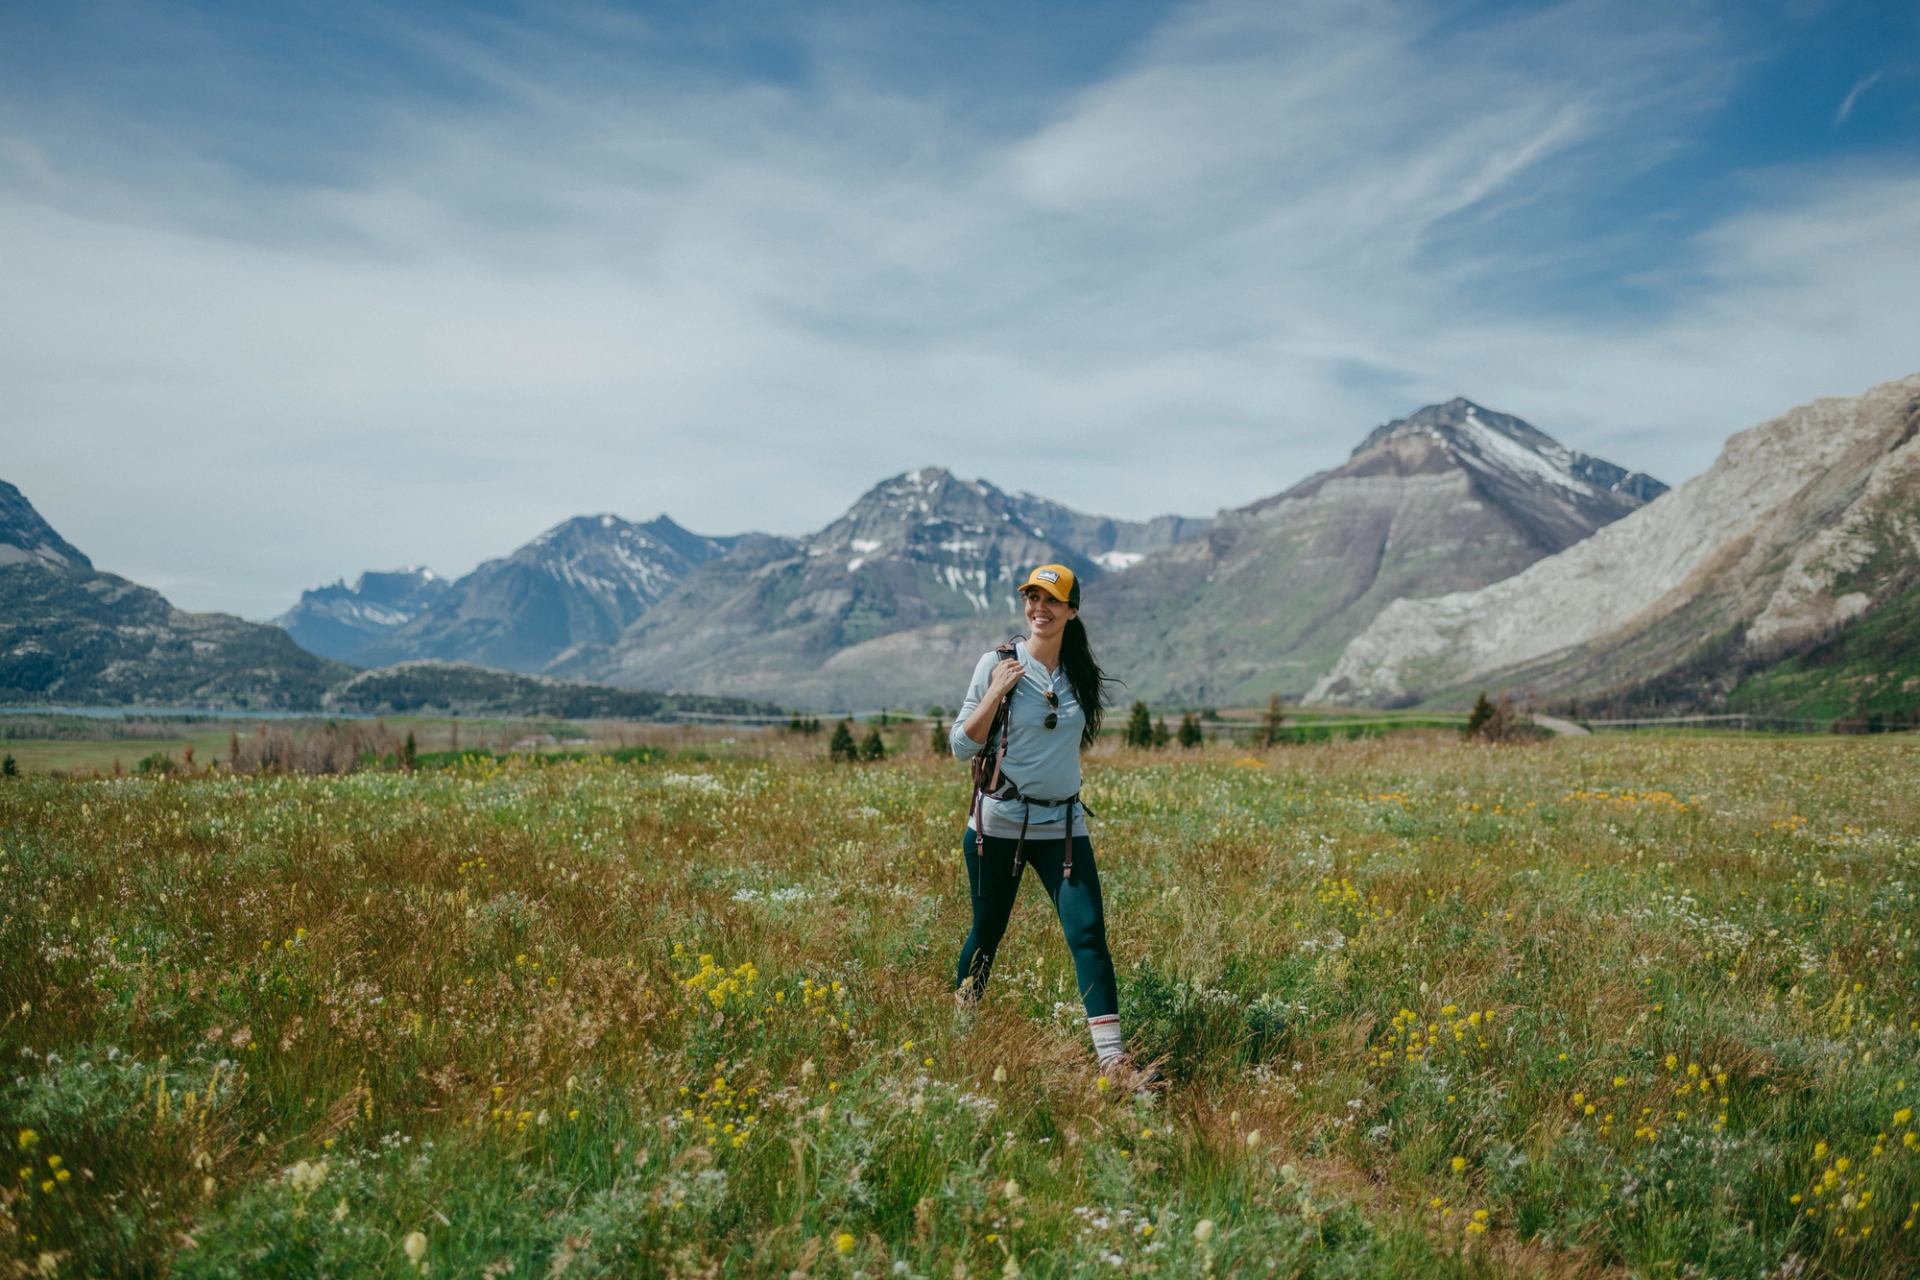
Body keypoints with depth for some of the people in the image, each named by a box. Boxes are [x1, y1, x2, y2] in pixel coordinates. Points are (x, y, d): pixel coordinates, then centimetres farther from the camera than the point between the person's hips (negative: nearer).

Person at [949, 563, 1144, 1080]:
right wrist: (995, 693, -16)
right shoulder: (997, 663, -5)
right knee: (987, 932, 9)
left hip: (1063, 825, 3)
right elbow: (961, 746, -6)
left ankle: (1112, 1056, -11)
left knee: (1088, 931, -10)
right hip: (999, 823, -3)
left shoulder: (1081, 674, 6)